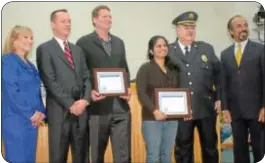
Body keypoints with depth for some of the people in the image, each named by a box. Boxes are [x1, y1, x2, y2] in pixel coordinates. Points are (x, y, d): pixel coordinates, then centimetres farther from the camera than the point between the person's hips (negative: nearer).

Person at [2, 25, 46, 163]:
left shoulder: (30, 65, 17)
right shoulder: (7, 61, -7)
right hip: (15, 120, -8)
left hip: (33, 120, 8)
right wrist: (30, 114, -13)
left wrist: (40, 111, -1)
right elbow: (12, 92, -15)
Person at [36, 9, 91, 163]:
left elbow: (86, 77, 11)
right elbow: (50, 81, -10)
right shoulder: (44, 49, -1)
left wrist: (85, 100, -6)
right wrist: (70, 104, -13)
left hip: (81, 109, 5)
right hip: (60, 110, -5)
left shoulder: (78, 50, 18)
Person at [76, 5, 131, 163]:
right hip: (98, 106, -4)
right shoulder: (84, 42, 0)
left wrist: (127, 88, 2)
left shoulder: (119, 42, 16)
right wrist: (89, 92, -17)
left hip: (120, 105, 4)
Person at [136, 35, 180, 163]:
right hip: (152, 119, -4)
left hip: (172, 119, 5)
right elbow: (141, 94, -10)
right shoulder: (145, 68, -1)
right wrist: (154, 111, -22)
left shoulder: (174, 69, 14)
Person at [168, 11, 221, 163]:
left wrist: (219, 99, 3)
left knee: (210, 147, 13)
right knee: (183, 149, 8)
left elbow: (218, 74, 9)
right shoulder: (168, 52, 0)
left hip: (207, 107, 2)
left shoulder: (207, 48, 7)